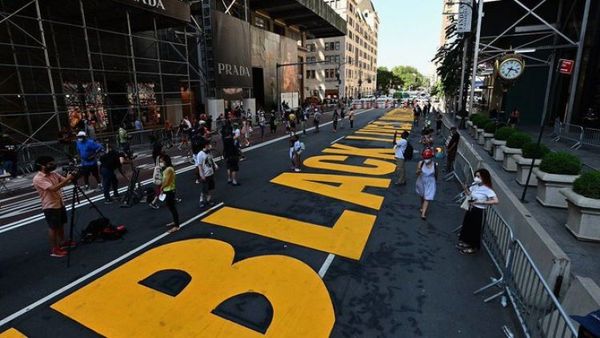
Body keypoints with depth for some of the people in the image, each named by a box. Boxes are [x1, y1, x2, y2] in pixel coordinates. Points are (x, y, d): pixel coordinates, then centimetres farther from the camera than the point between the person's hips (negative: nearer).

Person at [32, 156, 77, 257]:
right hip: (50, 206, -8)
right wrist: (67, 179, -34)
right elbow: (53, 188, -32)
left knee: (61, 224, 19)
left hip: (60, 203, 8)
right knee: (53, 227, 2)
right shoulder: (38, 178, -20)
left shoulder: (53, 174, 4)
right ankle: (54, 249, 13)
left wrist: (72, 178, -17)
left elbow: (65, 181, 5)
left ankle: (62, 242, 35)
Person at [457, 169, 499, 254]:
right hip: (470, 208, 7)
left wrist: (480, 202, -28)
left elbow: (495, 201, -28)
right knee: (466, 225, 20)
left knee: (475, 229, 9)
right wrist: (465, 188, -11)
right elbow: (469, 194, 9)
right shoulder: (474, 185, -3)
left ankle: (474, 247, 29)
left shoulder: (487, 190, -21)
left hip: (478, 211, -6)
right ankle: (466, 242, 42)